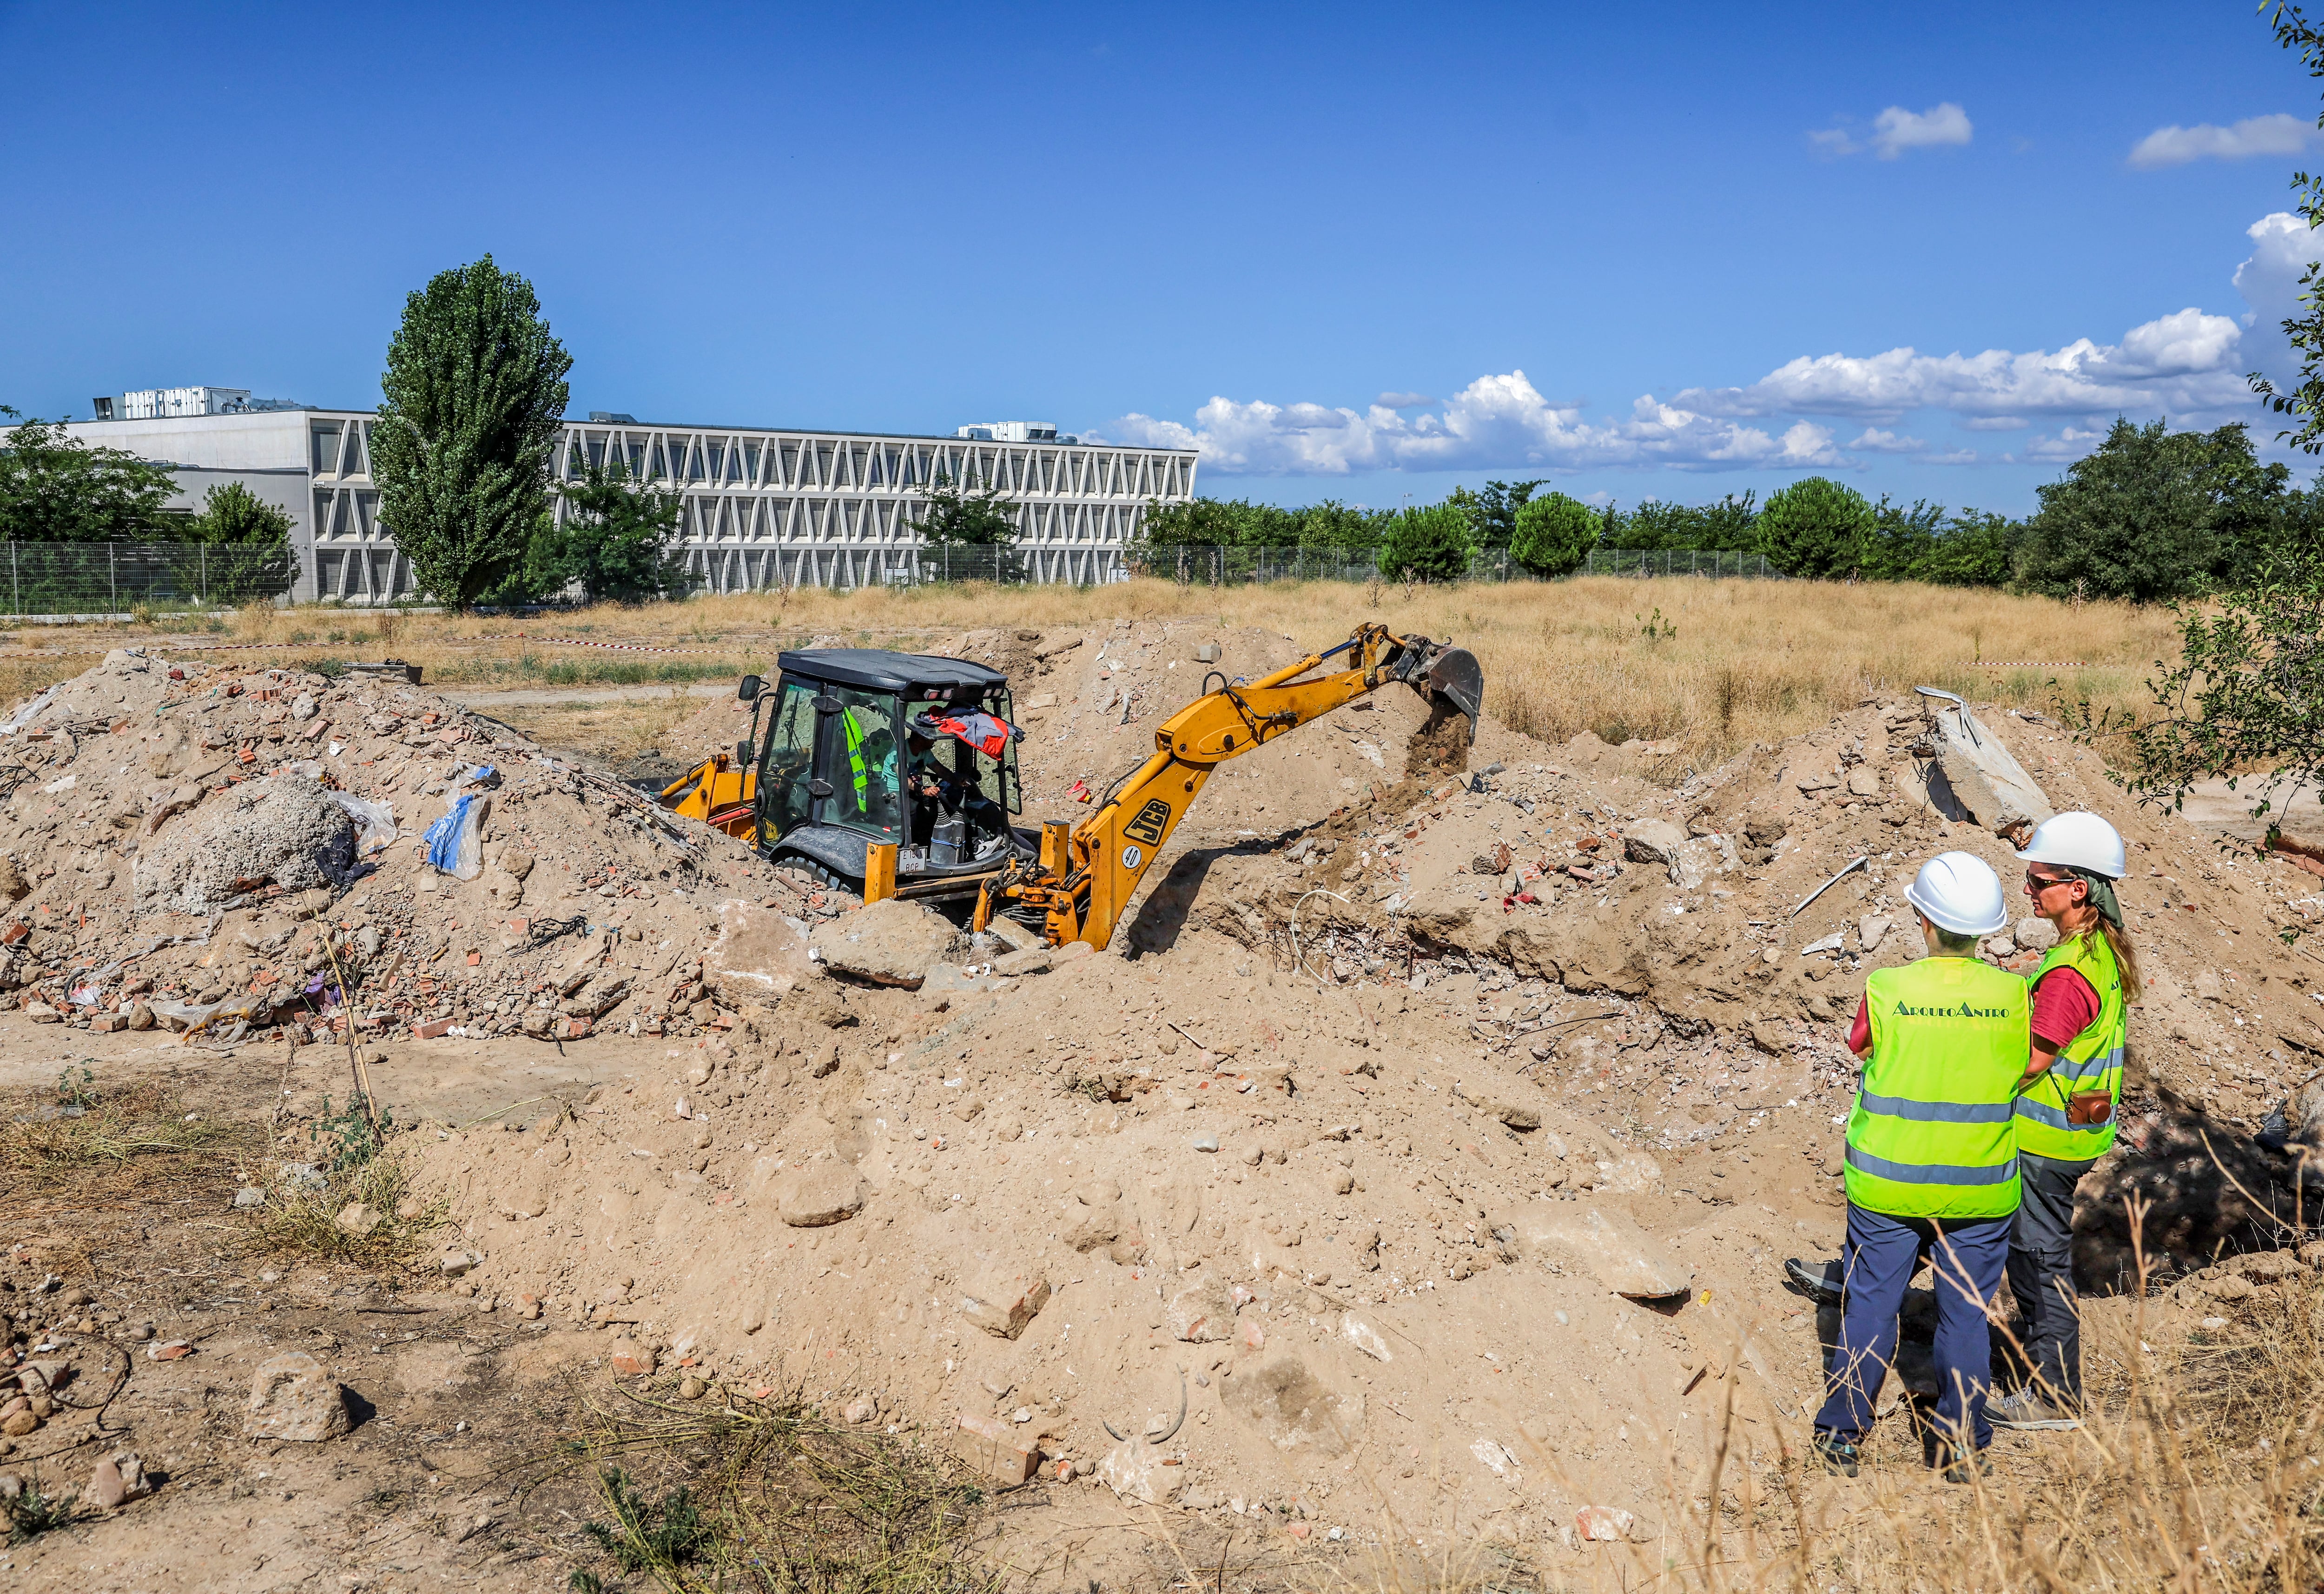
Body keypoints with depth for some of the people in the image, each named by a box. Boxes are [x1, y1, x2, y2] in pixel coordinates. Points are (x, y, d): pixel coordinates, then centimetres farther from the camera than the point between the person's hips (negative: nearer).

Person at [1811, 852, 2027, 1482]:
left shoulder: (1886, 992, -16)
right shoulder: (2012, 995, -10)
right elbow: (2021, 1075, 3)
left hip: (1888, 1184, -1)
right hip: (1980, 1189, 1)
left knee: (1870, 1306, 12)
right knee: (1967, 1315, 14)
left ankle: (1843, 1435, 20)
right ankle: (1962, 1445, 23)